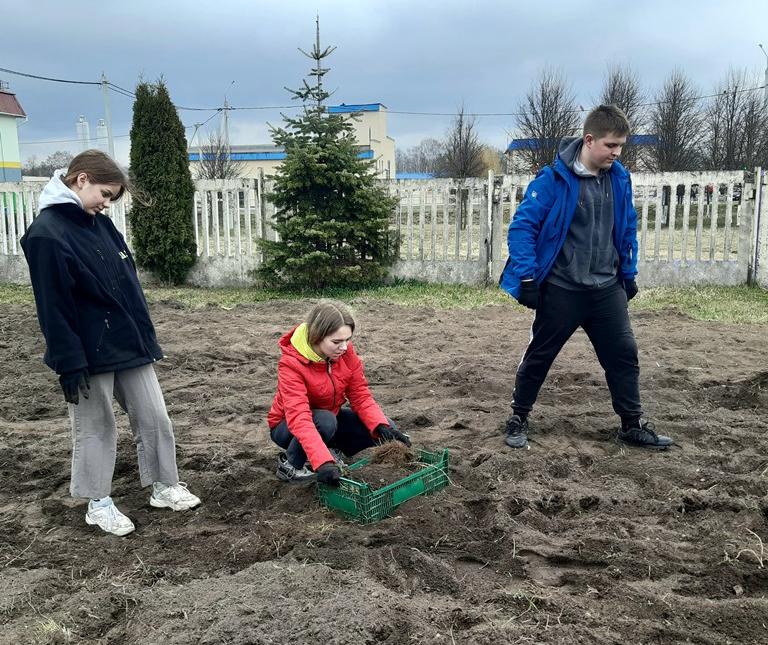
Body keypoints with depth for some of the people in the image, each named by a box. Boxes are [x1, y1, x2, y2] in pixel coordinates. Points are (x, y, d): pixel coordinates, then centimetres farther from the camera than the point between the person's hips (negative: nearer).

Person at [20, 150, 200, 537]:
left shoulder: (99, 223, 8)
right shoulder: (46, 233, -16)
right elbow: (53, 308, -18)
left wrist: (145, 335, 16)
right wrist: (69, 364, -18)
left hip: (130, 344, 7)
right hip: (90, 353, -7)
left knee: (153, 418, 12)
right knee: (95, 428, 9)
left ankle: (165, 487, 27)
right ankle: (98, 503, 26)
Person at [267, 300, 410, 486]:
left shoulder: (345, 351, -15)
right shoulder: (291, 363, -31)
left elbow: (360, 395, -12)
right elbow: (298, 417, -42)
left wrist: (383, 427, -29)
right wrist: (323, 462, -53)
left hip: (331, 417, 5)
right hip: (288, 427, -5)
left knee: (386, 429, -13)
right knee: (325, 421, -38)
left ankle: (333, 450, 8)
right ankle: (290, 465, -11)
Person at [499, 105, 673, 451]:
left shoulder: (619, 178, 3)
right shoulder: (554, 179, -15)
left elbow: (628, 228, 15)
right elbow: (522, 226, -14)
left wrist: (629, 274, 16)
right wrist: (527, 278, -17)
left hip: (607, 290, 5)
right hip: (561, 290, -5)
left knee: (624, 354, 9)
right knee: (539, 357, 7)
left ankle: (633, 425, 24)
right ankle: (518, 418, 25)